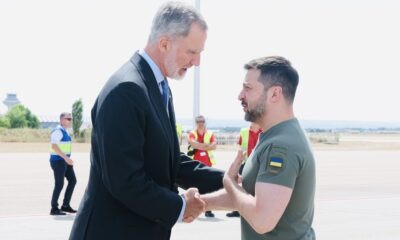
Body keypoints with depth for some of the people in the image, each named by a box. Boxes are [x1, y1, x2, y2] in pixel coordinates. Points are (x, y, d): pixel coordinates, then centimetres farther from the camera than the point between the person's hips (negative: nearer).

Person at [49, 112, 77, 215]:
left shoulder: (65, 131, 15)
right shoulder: (58, 131, -14)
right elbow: (54, 146, -24)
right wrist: (65, 157, -28)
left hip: (65, 160, 10)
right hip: (58, 160, -10)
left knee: (72, 180, 9)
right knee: (59, 184, -6)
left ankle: (65, 205, 17)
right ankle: (54, 209, 2)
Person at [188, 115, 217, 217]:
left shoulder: (210, 134, 7)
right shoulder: (192, 134, 3)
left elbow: (214, 146, -10)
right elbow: (193, 144, -18)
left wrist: (199, 146, -16)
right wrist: (207, 145, -15)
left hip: (207, 164, 1)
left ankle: (208, 210, 5)